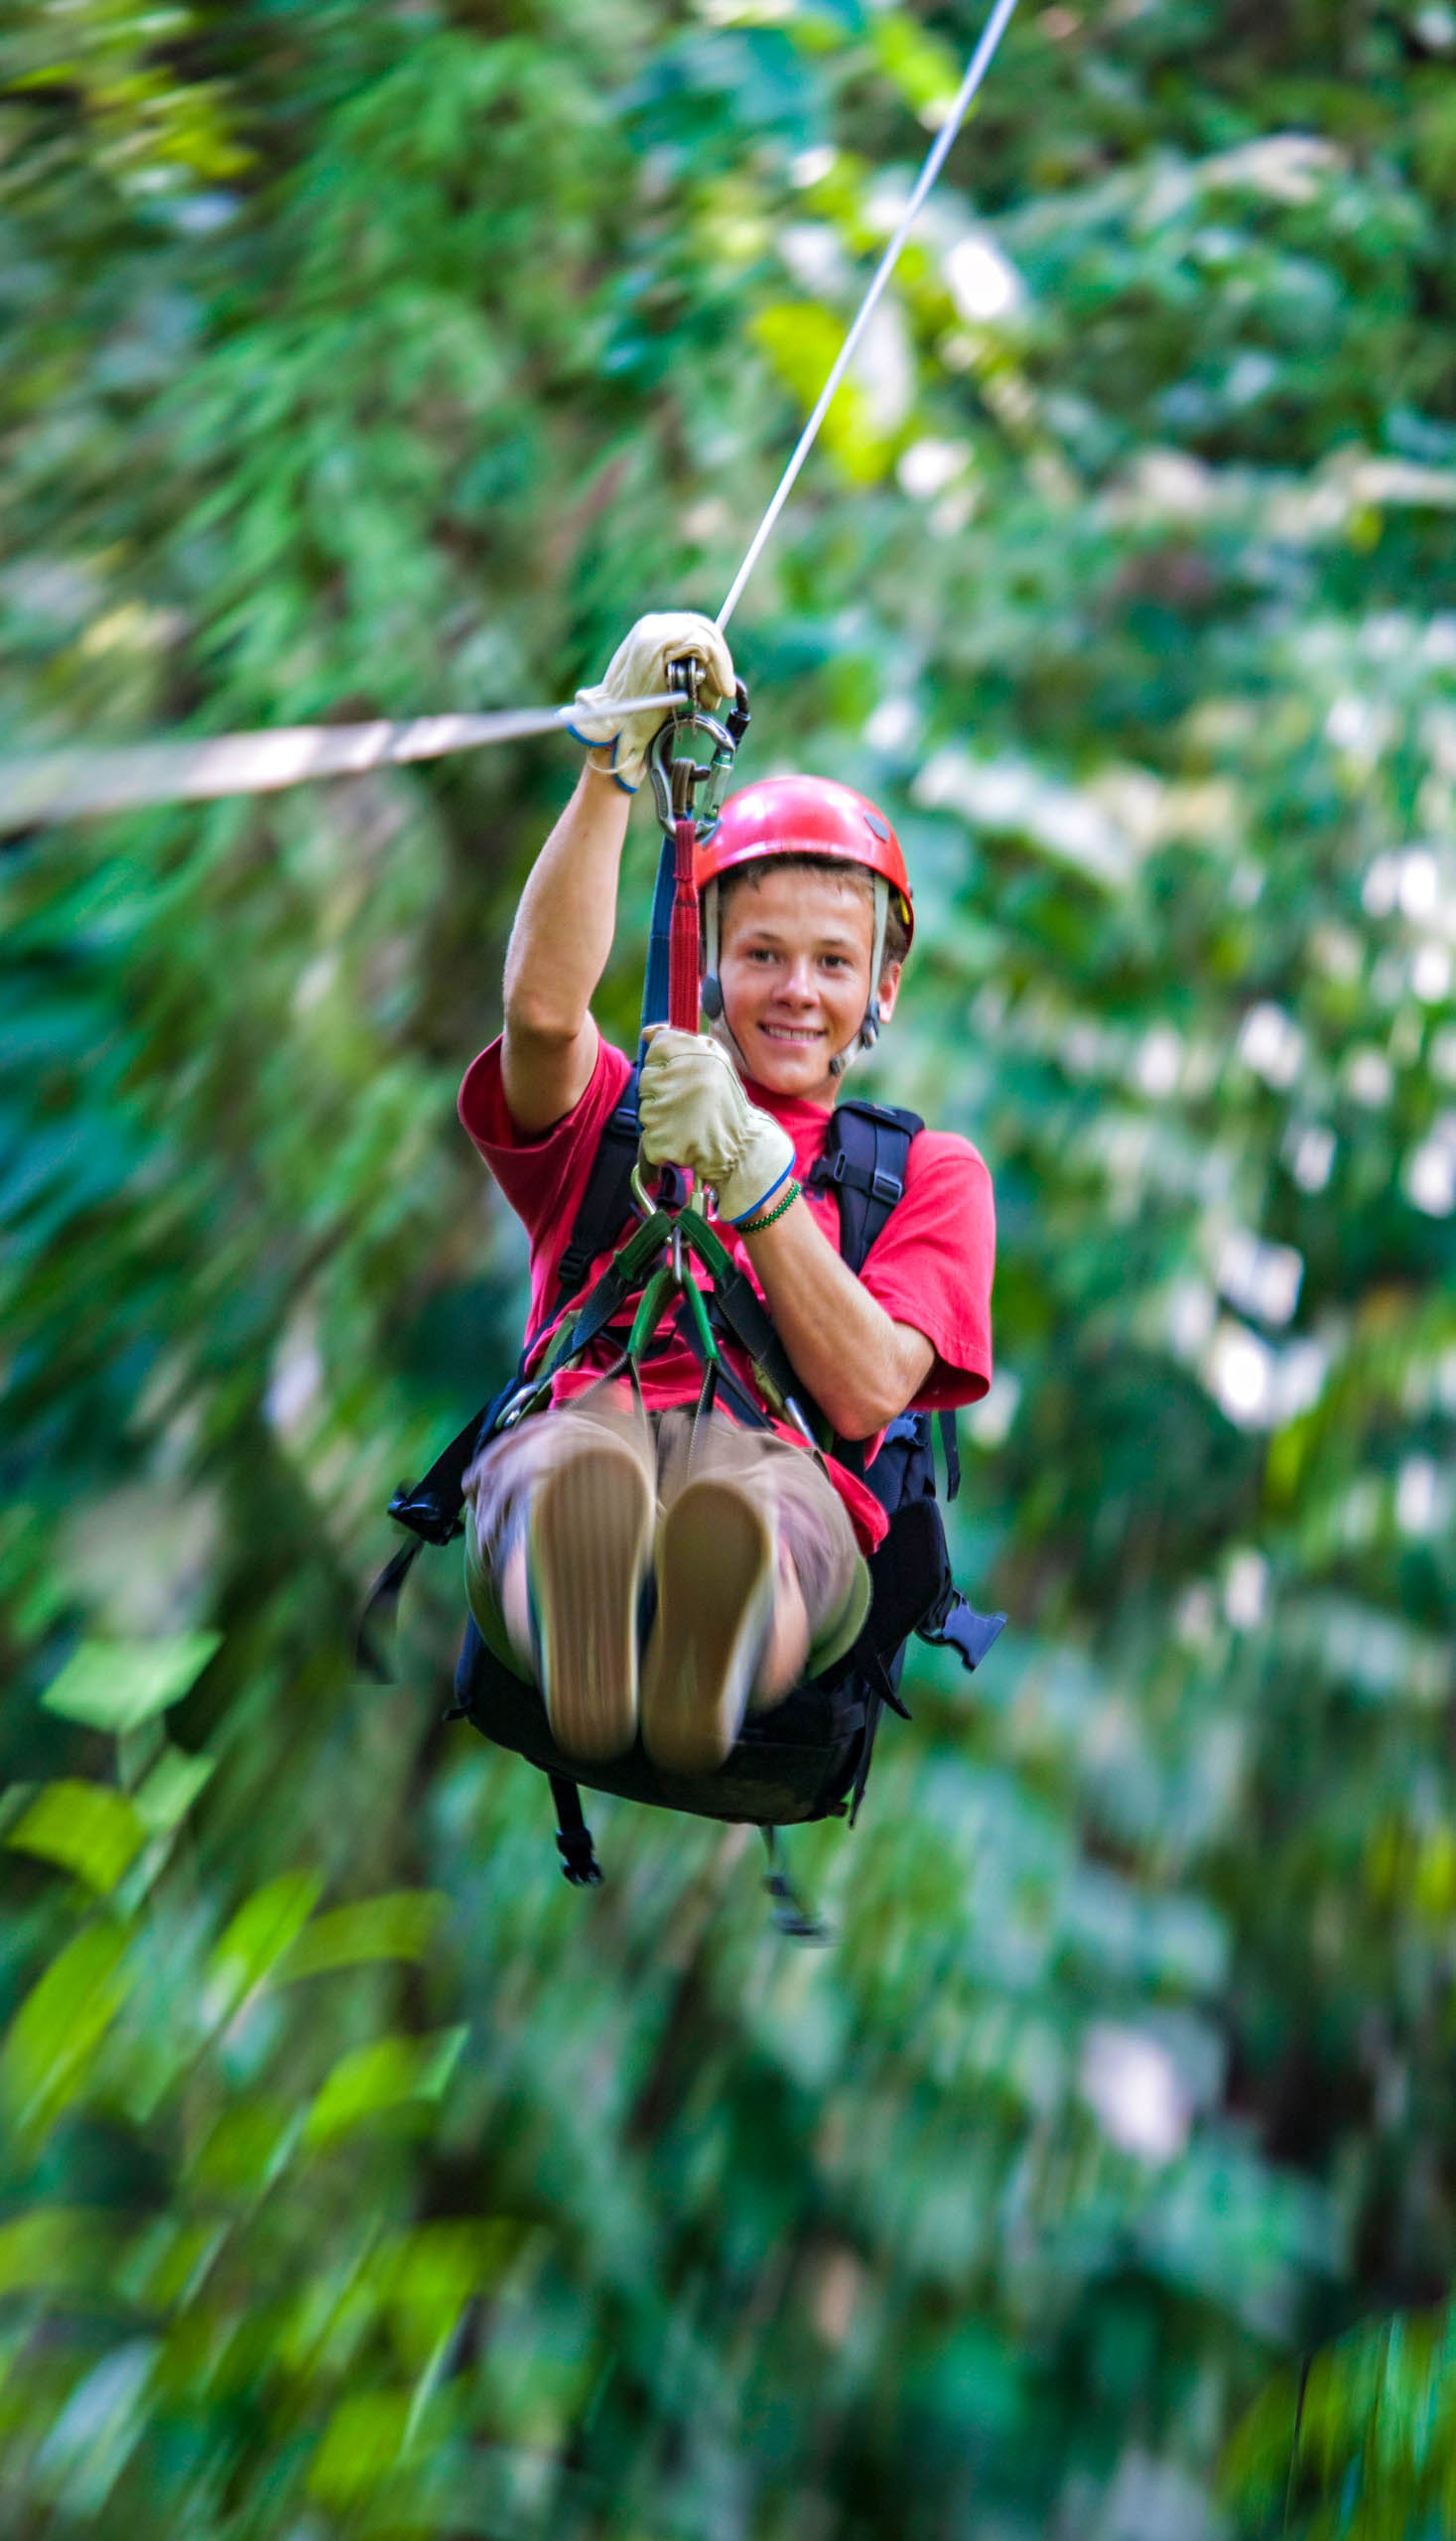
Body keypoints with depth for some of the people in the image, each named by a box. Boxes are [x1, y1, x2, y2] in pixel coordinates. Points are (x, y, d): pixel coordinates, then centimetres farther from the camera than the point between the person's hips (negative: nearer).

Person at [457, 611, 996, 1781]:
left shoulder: (927, 1169, 25)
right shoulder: (616, 1110, 28)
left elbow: (866, 1393, 6)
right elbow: (542, 1005, 0)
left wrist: (751, 1167, -5)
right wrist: (613, 761, -5)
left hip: (785, 1458, 0)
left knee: (760, 1497, -39)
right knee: (569, 1450, -38)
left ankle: (721, 1646, -68)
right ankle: (577, 1637, -67)